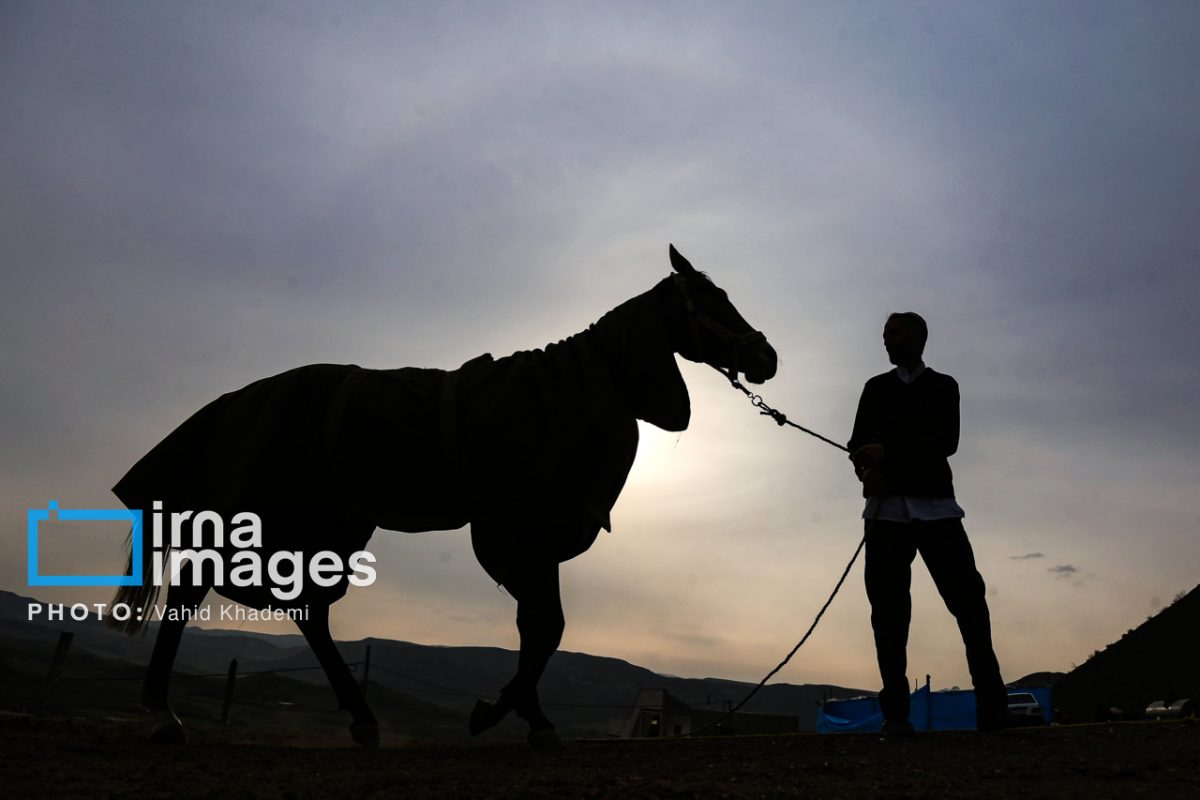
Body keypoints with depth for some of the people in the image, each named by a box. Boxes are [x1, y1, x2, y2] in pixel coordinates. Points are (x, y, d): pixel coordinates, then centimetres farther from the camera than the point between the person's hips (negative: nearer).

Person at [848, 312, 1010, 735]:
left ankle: (992, 705, -3)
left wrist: (888, 452, -17)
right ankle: (896, 712, -3)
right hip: (887, 509, 1)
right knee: (888, 608, -5)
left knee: (968, 597, -8)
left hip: (936, 505, -1)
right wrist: (866, 469, -16)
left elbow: (947, 440, -5)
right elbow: (858, 442, 7)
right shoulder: (876, 387, 16)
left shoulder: (943, 386, 11)